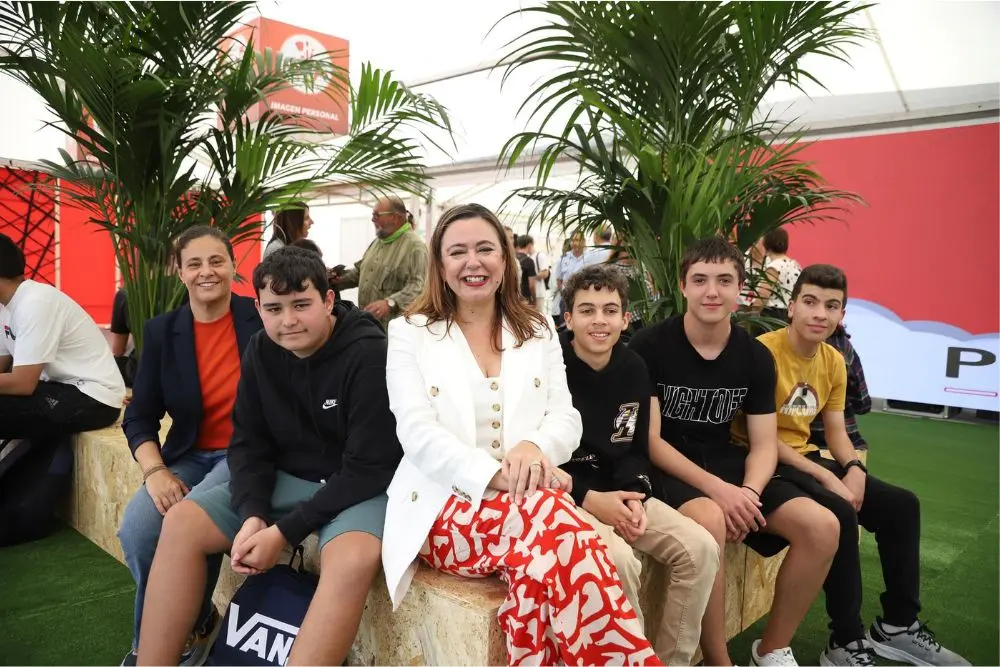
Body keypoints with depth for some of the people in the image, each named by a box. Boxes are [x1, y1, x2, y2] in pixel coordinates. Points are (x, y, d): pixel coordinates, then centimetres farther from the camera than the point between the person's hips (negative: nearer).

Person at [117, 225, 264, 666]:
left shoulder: (262, 320, -6)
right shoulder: (161, 332, 4)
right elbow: (139, 416, 5)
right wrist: (155, 470, -11)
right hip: (190, 457, 4)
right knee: (136, 528, -22)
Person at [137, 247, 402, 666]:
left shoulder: (369, 354, -21)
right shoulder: (261, 352, 0)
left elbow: (369, 468, -22)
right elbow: (249, 444, 3)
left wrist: (284, 532, -21)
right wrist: (253, 514, -16)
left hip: (361, 488, -6)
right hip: (288, 480, 6)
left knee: (353, 558, -36)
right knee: (182, 521, -6)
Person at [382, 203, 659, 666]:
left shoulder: (538, 331, 15)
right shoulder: (409, 333, 5)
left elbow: (566, 418, 7)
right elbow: (417, 432, -7)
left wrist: (535, 447, -18)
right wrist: (492, 475, -23)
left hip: (527, 500, 2)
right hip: (446, 508, -2)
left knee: (543, 554, -36)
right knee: (553, 522, -33)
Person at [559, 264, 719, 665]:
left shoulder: (634, 368, 5)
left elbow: (635, 449, 11)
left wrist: (634, 495, -9)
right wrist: (589, 498, -19)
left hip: (617, 493, 6)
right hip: (561, 495, -6)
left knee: (700, 548, -10)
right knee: (618, 560, -31)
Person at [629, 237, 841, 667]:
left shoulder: (756, 356, 3)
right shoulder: (648, 346, -12)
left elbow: (764, 444, 2)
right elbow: (649, 439, -14)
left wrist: (749, 492, -20)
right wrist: (716, 488, -25)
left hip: (726, 461, 6)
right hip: (666, 467, -5)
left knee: (822, 527, -12)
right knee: (709, 522, -37)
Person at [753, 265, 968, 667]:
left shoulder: (834, 361, 7)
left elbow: (835, 430, 11)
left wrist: (854, 468, -10)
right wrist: (825, 477, -22)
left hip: (805, 457, 9)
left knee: (902, 505, 2)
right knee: (839, 514, -30)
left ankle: (899, 626, 16)